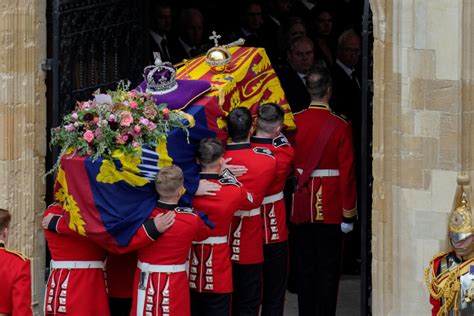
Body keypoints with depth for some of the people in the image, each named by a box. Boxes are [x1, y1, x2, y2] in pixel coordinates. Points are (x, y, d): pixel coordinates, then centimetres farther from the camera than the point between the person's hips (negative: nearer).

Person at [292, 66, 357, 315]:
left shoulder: (294, 123, -4)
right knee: (328, 269, 4)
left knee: (305, 268, 12)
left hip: (301, 208, 3)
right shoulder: (341, 127, -12)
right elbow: (346, 173, -11)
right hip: (331, 209, -3)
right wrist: (348, 214, -5)